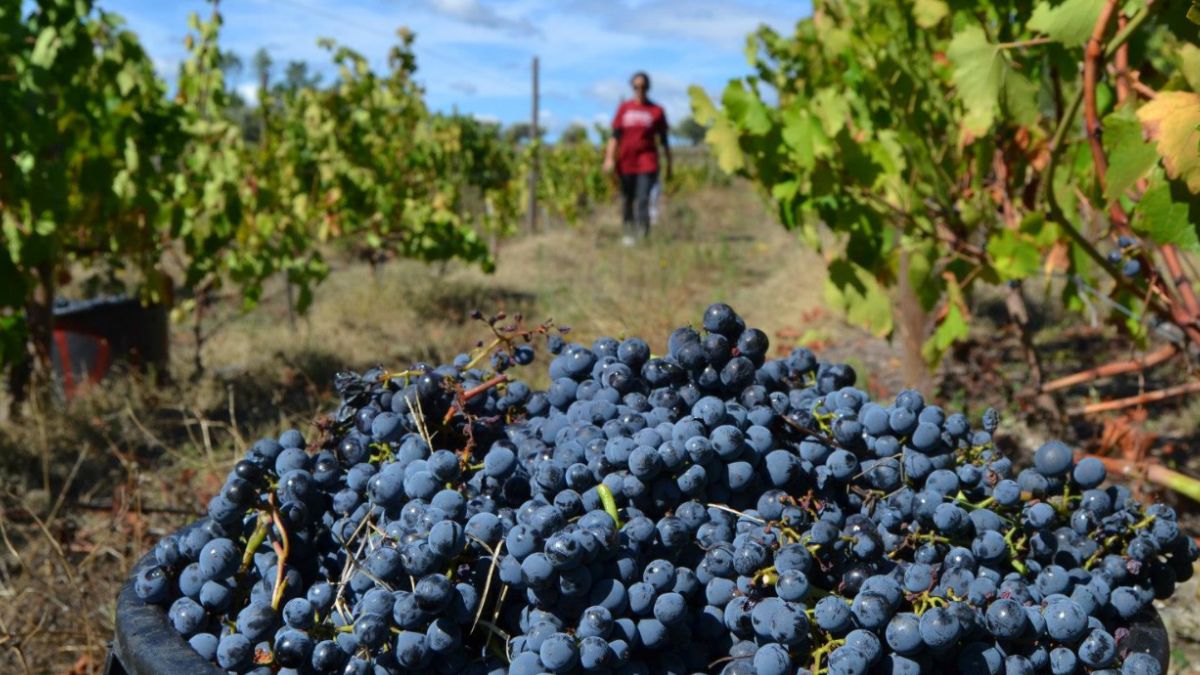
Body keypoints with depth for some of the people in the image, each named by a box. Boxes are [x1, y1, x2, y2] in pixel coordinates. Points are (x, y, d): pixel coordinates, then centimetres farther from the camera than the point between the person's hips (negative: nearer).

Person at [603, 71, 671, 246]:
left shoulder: (656, 110, 4)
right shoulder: (624, 107, 9)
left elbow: (664, 140, 9)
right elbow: (615, 135, 7)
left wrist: (669, 166, 9)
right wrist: (610, 158, -5)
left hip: (647, 163, -2)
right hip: (626, 163, 3)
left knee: (643, 200, -14)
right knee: (627, 200, 10)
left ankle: (643, 236, -15)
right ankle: (629, 233, 25)